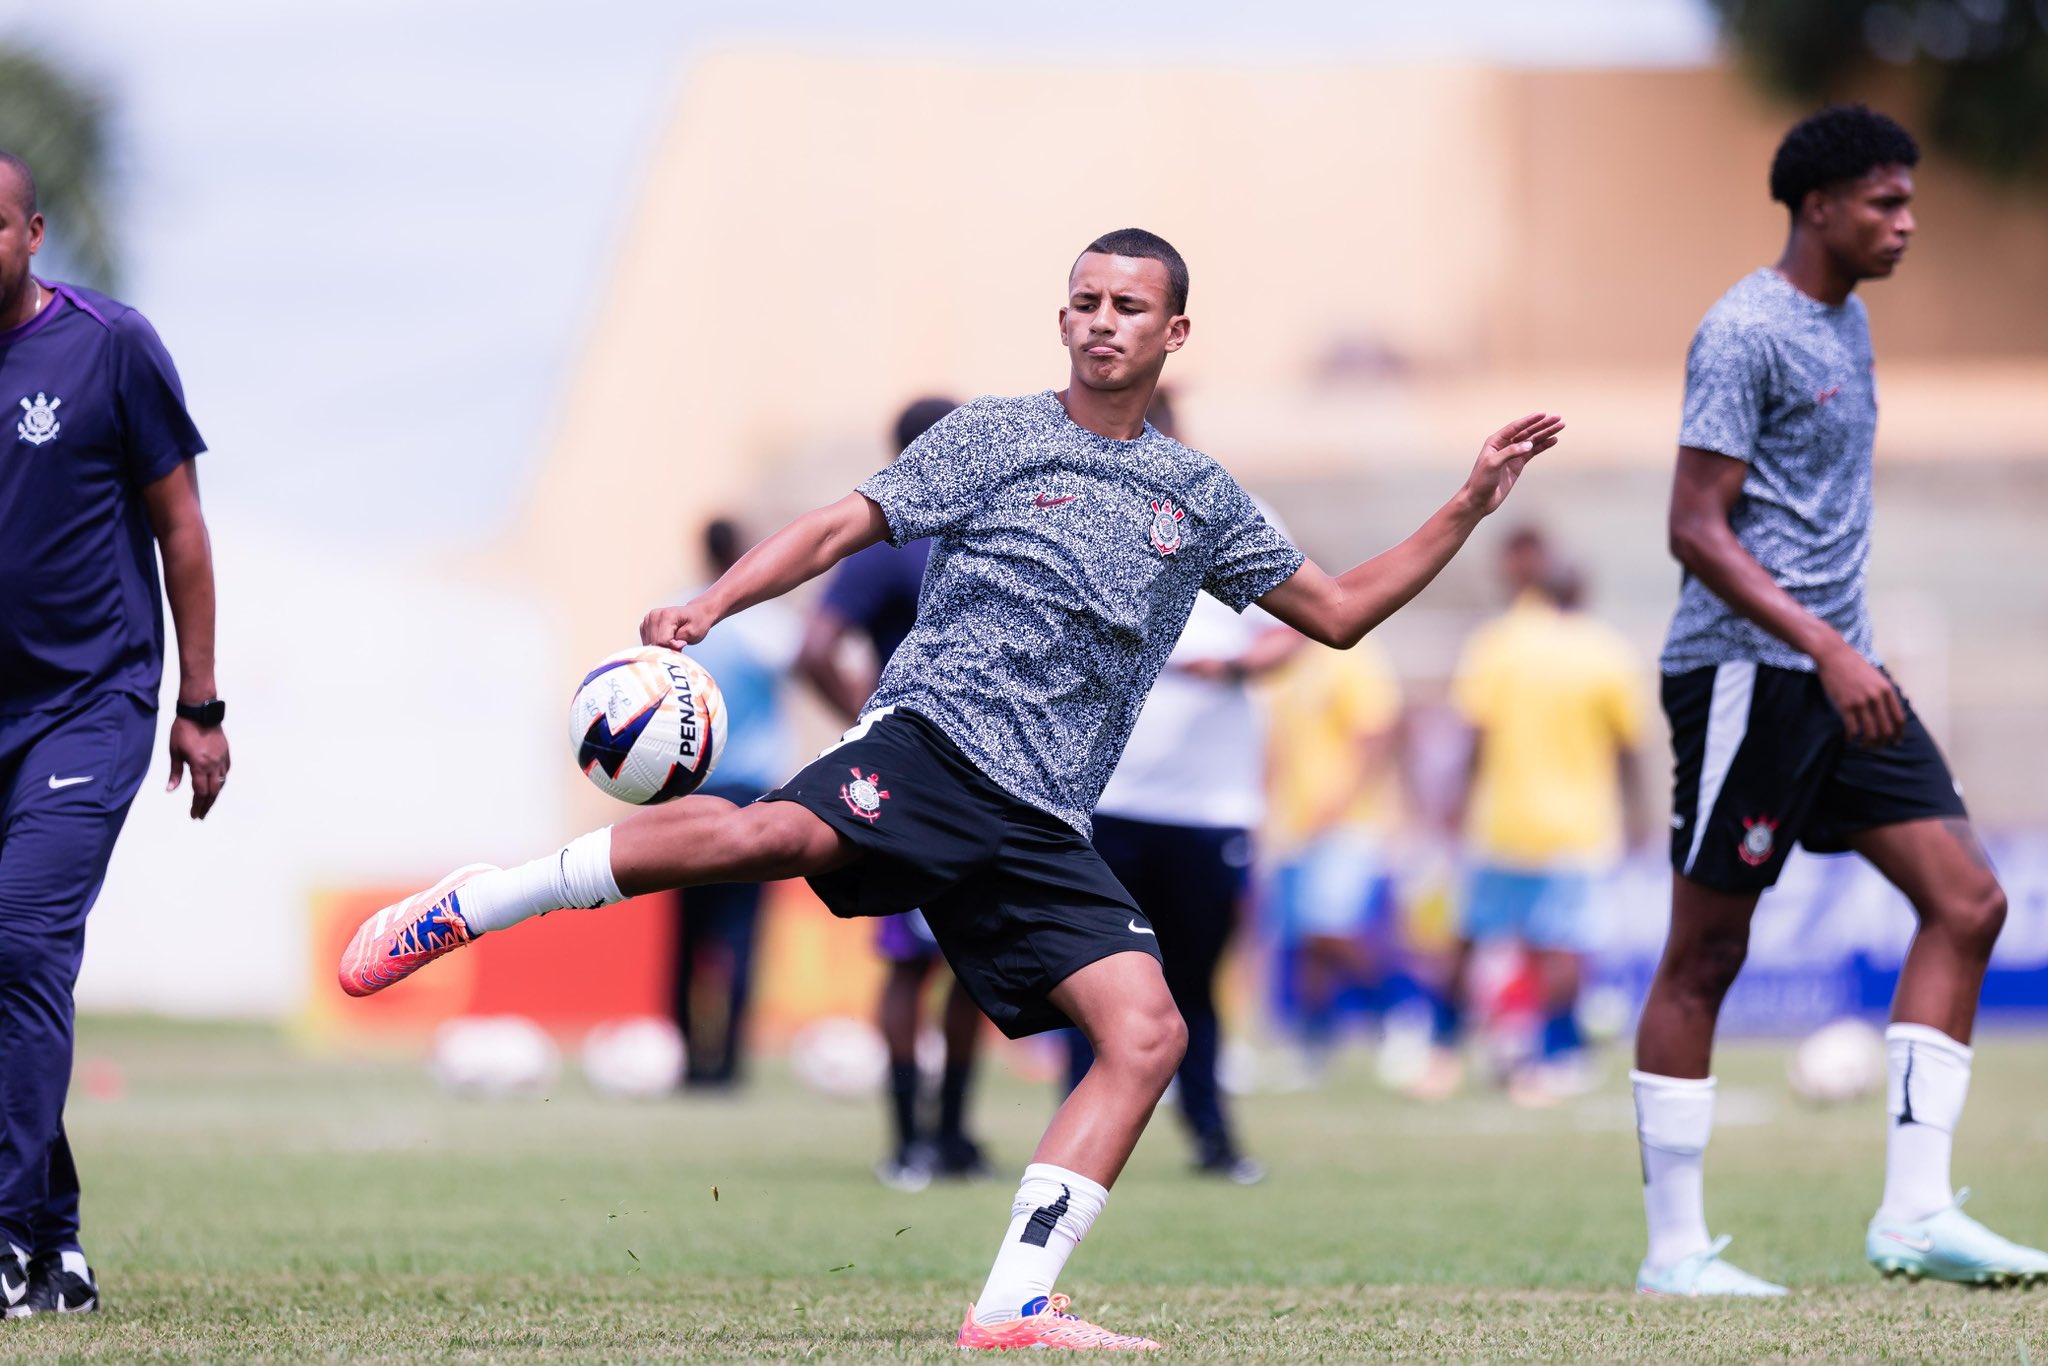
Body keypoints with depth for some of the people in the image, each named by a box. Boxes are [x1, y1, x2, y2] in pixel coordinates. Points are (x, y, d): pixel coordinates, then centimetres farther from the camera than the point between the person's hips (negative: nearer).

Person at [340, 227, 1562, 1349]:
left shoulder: (1201, 499, 21)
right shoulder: (996, 438, 11)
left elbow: (1338, 611, 27)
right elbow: (845, 527, 5)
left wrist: (1470, 508, 19)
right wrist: (708, 608, -9)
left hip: (1041, 825, 4)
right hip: (936, 737, -4)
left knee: (1149, 1032, -14)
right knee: (772, 833, -35)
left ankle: (1015, 1305, -12)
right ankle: (473, 906, -22)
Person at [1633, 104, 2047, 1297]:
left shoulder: (1849, 323, 15)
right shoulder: (1746, 333, -13)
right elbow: (1697, 528, -18)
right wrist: (1825, 647, -25)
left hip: (1839, 676, 9)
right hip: (1746, 673, -9)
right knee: (1706, 954, -2)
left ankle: (1916, 1211, -3)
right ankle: (1675, 1250, 5)